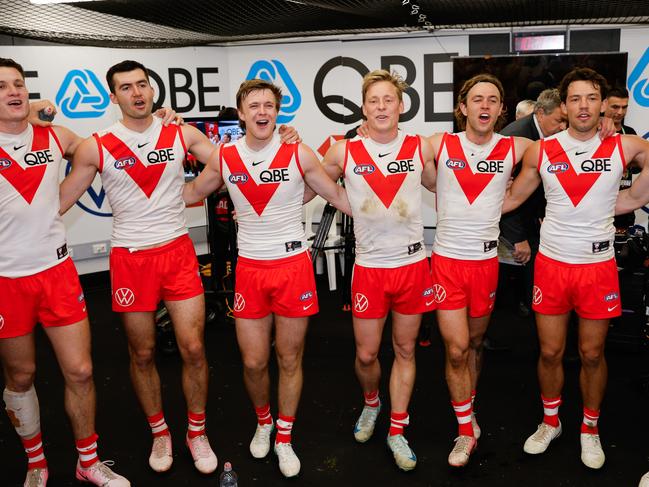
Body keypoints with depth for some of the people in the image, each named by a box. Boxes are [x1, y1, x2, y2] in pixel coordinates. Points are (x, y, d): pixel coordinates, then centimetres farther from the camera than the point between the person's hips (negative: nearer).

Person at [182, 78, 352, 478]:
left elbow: (338, 195, 4)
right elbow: (191, 194, 18)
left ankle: (284, 438, 29)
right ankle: (263, 421, 38)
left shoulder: (298, 153, -6)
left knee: (290, 359, 9)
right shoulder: (224, 157, 0)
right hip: (250, 268, 2)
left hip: (294, 265, -1)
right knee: (253, 362, 7)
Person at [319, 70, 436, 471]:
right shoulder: (344, 152, -4)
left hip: (413, 264, 1)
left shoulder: (421, 148, -2)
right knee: (366, 354, 7)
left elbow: (441, 187, 14)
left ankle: (397, 430, 25)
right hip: (369, 267, 0)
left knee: (405, 350, 11)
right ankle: (371, 404, 40)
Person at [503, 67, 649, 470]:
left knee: (592, 354, 9)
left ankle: (590, 429, 30)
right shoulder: (541, 151, -2)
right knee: (550, 352, 8)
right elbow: (514, 199, 8)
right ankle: (550, 422, 31)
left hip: (598, 264, 0)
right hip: (552, 263, 1)